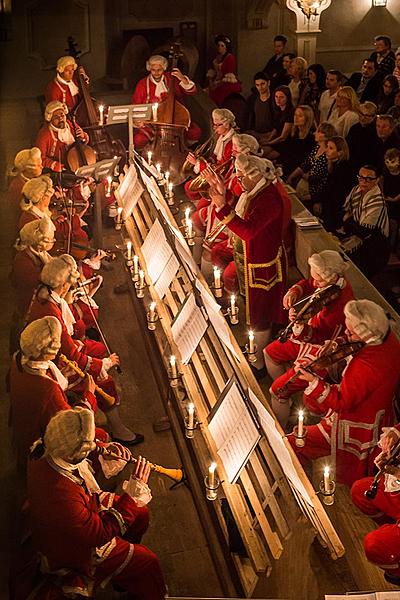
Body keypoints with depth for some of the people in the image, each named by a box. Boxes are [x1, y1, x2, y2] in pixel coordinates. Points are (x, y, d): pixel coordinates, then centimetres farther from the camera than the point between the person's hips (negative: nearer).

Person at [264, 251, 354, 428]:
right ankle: (285, 396, 40)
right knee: (270, 352, 25)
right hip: (310, 335, 10)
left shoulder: (341, 304, -38)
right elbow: (307, 284, 9)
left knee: (278, 390, -11)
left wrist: (300, 325, -56)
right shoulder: (328, 283, -12)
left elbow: (313, 335, -36)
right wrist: (294, 291, -12)